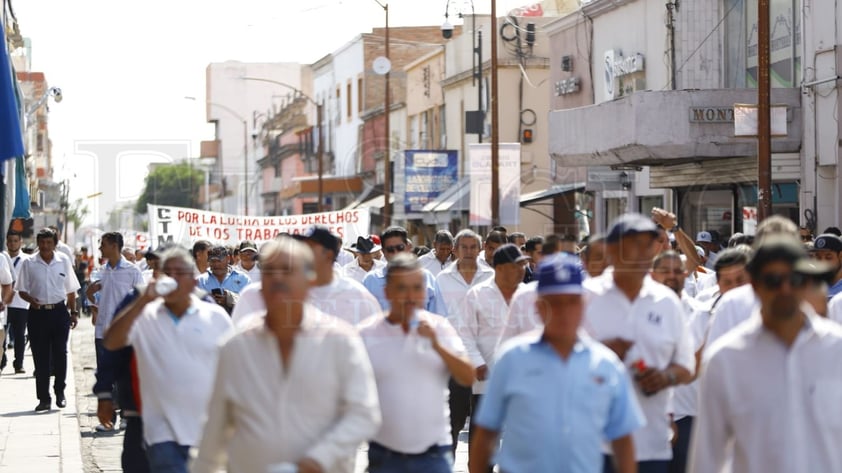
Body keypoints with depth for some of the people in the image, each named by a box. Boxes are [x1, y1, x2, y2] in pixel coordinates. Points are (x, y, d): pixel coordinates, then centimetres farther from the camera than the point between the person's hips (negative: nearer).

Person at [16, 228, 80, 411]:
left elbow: (71, 290, 10)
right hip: (38, 312, 0)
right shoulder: (29, 263, 0)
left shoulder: (64, 261, 4)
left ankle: (59, 391, 19)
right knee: (40, 357, 2)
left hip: (59, 312, 0)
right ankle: (44, 398, 8)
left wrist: (73, 312, 7)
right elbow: (22, 290, 3)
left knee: (60, 353, 1)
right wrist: (31, 299, -17)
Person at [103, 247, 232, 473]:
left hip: (211, 430, 1)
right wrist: (143, 301, -18)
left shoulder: (216, 316, 3)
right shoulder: (145, 315, 2)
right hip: (164, 432, -1)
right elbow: (110, 342, -12)